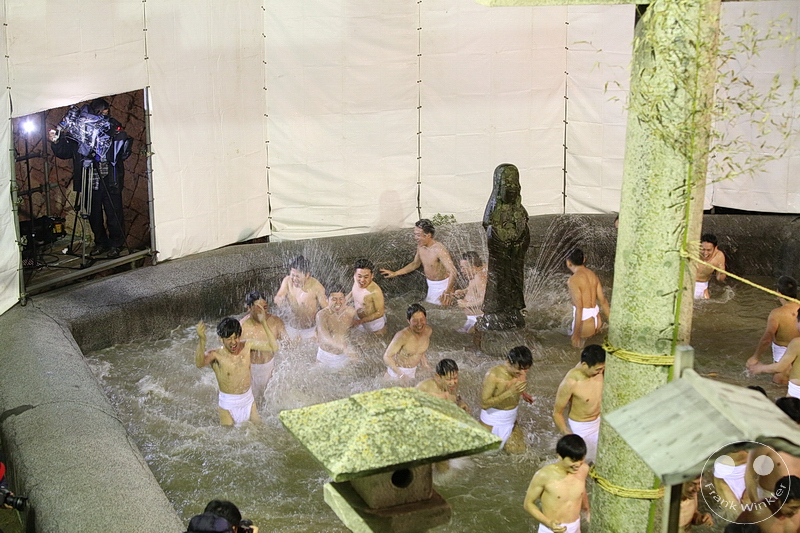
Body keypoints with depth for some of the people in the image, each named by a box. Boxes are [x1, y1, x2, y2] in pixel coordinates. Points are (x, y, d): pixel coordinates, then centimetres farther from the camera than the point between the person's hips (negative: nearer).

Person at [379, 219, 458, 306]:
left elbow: (453, 271, -34)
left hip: (443, 286, -8)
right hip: (431, 286, 8)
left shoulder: (439, 249, -27)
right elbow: (415, 264, 17)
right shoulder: (420, 246, -2)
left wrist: (447, 292, -42)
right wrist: (395, 273, 15)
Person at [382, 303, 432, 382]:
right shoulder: (402, 336, -32)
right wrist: (401, 374, -36)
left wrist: (424, 364, 2)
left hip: (413, 371, 6)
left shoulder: (428, 331, -11)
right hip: (397, 370, -6)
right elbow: (387, 356, -29)